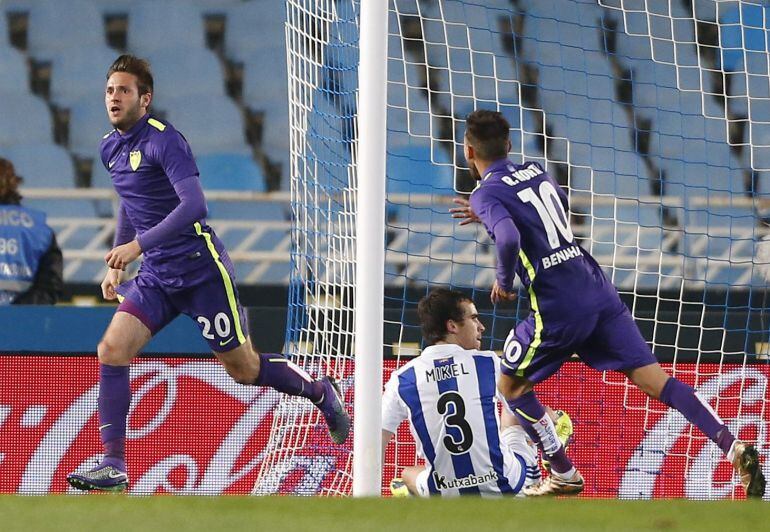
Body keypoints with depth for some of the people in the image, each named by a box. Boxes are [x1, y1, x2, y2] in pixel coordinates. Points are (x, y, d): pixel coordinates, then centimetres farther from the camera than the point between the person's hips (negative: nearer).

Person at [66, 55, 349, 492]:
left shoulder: (163, 139, -17)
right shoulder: (111, 148, 8)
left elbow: (194, 204, -27)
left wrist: (137, 245, -32)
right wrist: (117, 265, 21)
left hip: (201, 270, -7)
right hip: (156, 276, 7)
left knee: (243, 368, 4)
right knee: (112, 350, -13)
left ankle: (321, 392, 32)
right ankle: (113, 465, -12)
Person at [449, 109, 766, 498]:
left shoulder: (487, 194, -5)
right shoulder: (535, 171, 18)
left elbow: (509, 239, -25)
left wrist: (503, 281, -6)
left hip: (558, 308, -6)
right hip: (598, 290, 6)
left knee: (511, 386, 18)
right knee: (655, 380, -1)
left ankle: (564, 475, 21)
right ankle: (734, 448, -18)